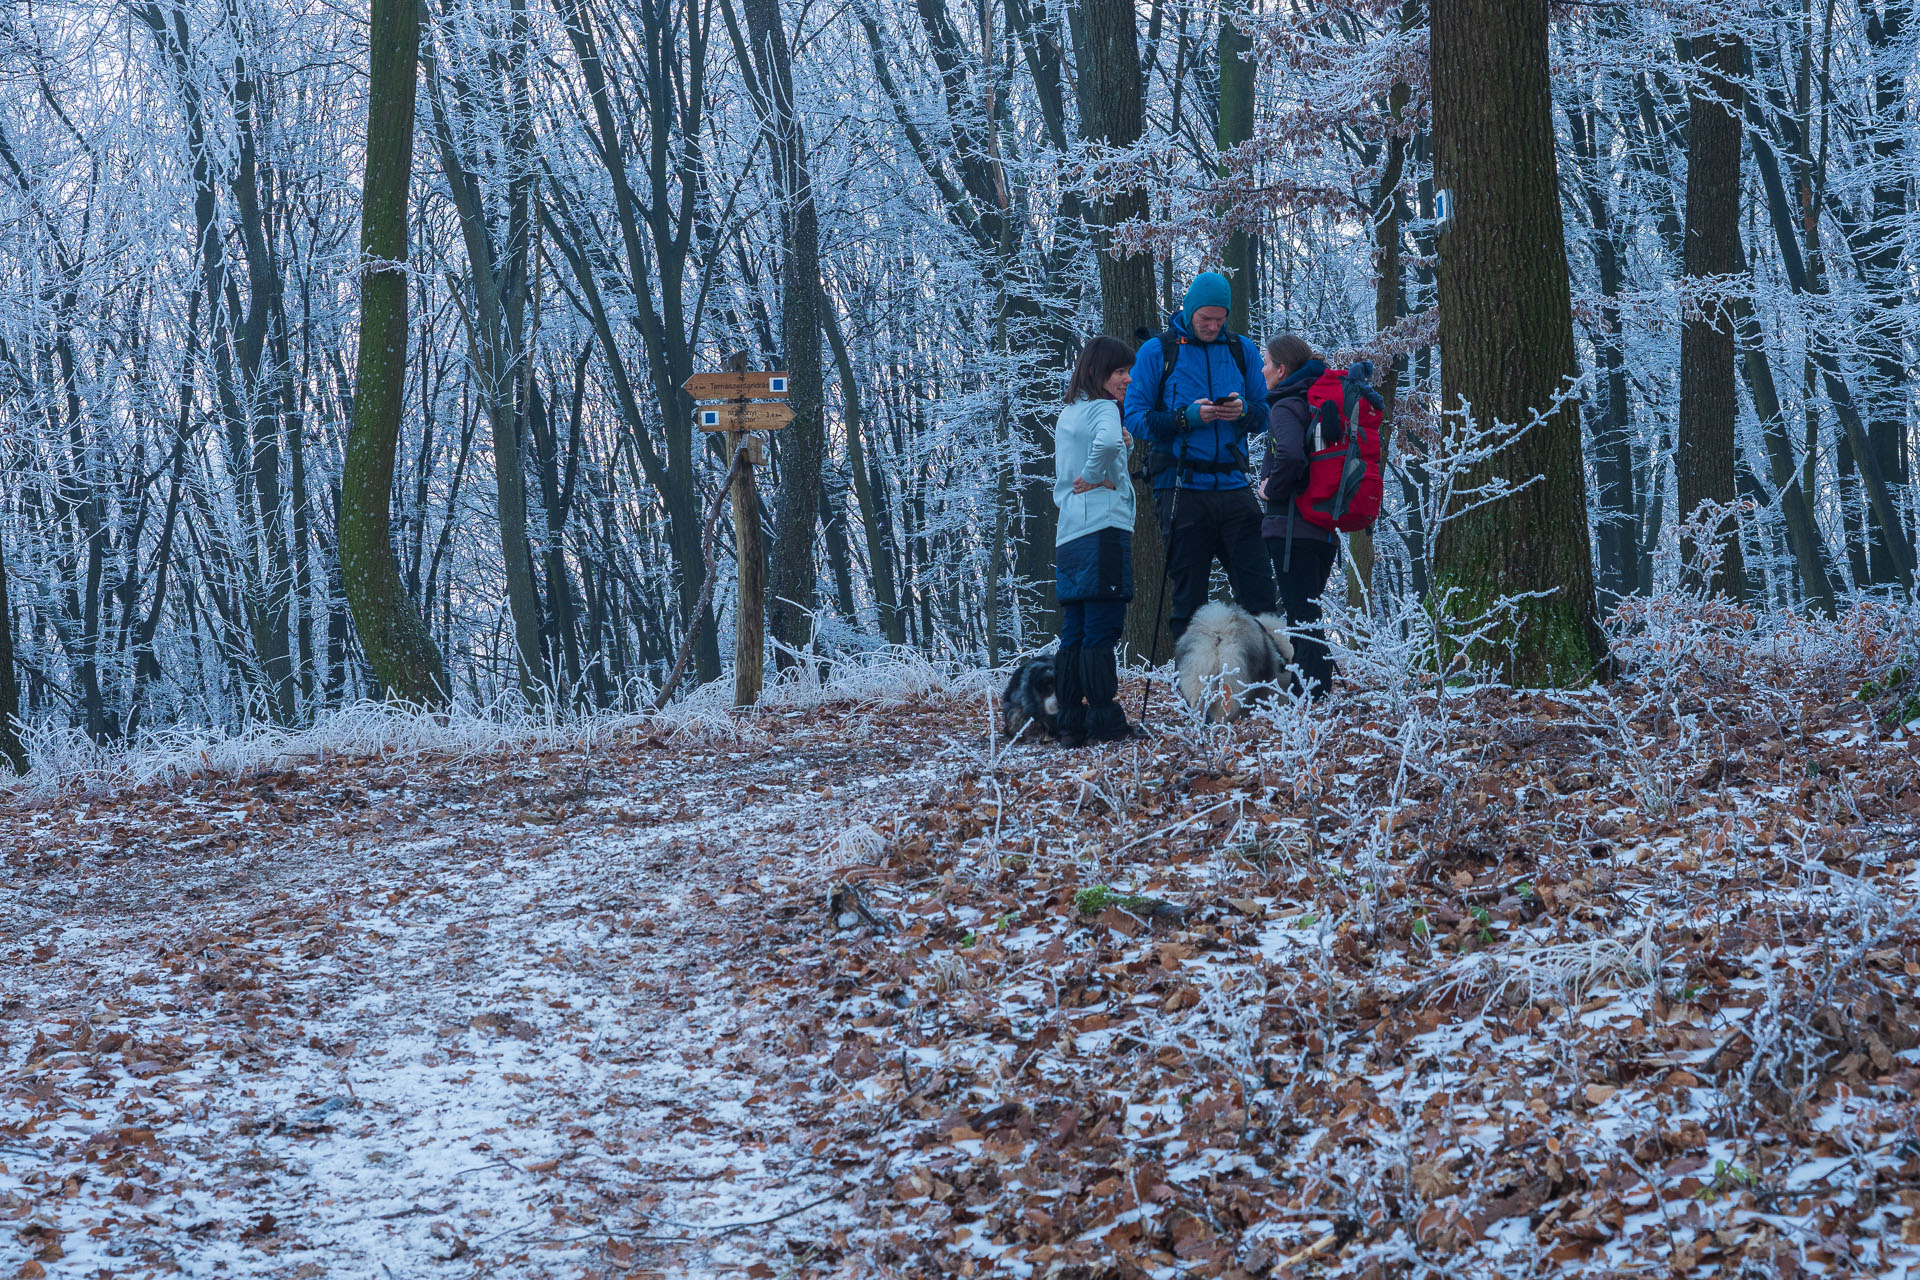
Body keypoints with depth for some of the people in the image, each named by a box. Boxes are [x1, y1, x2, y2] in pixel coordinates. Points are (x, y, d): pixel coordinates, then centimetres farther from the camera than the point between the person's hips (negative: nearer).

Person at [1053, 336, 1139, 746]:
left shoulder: (1066, 415, 21)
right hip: (1104, 529, -8)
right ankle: (1105, 723, -9)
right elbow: (1106, 442, -29)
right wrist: (1094, 477, -11)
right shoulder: (1102, 408, -6)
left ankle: (1070, 723, 8)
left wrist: (1122, 446, 8)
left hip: (1069, 538, 8)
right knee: (1102, 631, -8)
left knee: (1074, 632, 8)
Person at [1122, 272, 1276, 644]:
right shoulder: (1157, 352, 4)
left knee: (1258, 592, -4)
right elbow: (1135, 418, -2)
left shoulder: (1242, 350, 14)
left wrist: (1244, 412, -7)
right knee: (1189, 597, 2)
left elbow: (1265, 412, 16)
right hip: (1182, 490, -2)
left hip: (1233, 487, 3)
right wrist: (1188, 418, -15)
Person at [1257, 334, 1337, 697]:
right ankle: (1322, 690, 18)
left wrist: (1272, 488, -13)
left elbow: (1290, 456, -30)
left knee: (1302, 617, -7)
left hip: (1292, 529, -9)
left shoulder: (1285, 408, -11)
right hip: (1325, 528, 9)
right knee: (1309, 614, 15)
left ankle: (1312, 695, -8)